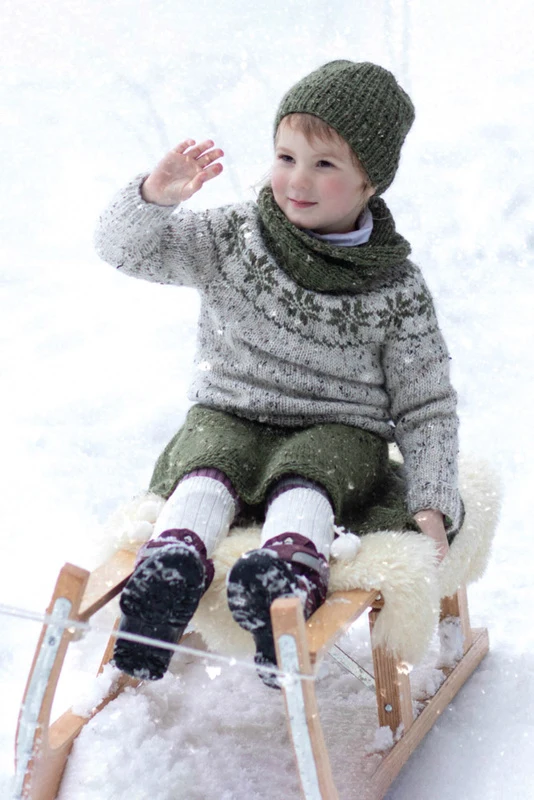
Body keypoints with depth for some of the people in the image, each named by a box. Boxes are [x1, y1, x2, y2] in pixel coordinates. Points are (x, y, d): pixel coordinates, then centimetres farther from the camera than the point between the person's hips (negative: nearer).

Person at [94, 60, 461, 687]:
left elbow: (426, 407, 0)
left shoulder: (397, 290, -3)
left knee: (301, 479, -35)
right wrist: (155, 195, -23)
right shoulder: (230, 240, 2)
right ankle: (173, 560, -54)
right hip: (228, 417, 2)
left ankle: (290, 570, -60)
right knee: (209, 470, -31)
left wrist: (432, 506, -12)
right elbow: (123, 249, -1)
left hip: (339, 433, -2)